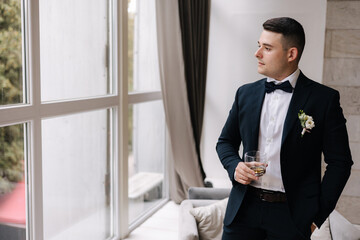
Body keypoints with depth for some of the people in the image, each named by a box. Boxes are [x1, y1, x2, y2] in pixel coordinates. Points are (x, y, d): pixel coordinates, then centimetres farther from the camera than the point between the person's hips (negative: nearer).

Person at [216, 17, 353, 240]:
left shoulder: (324, 98, -5)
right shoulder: (245, 93, 5)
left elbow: (340, 162, -3)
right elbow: (226, 141, 15)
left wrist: (317, 216, -6)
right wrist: (235, 166, -5)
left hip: (292, 214, -3)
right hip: (244, 208, 3)